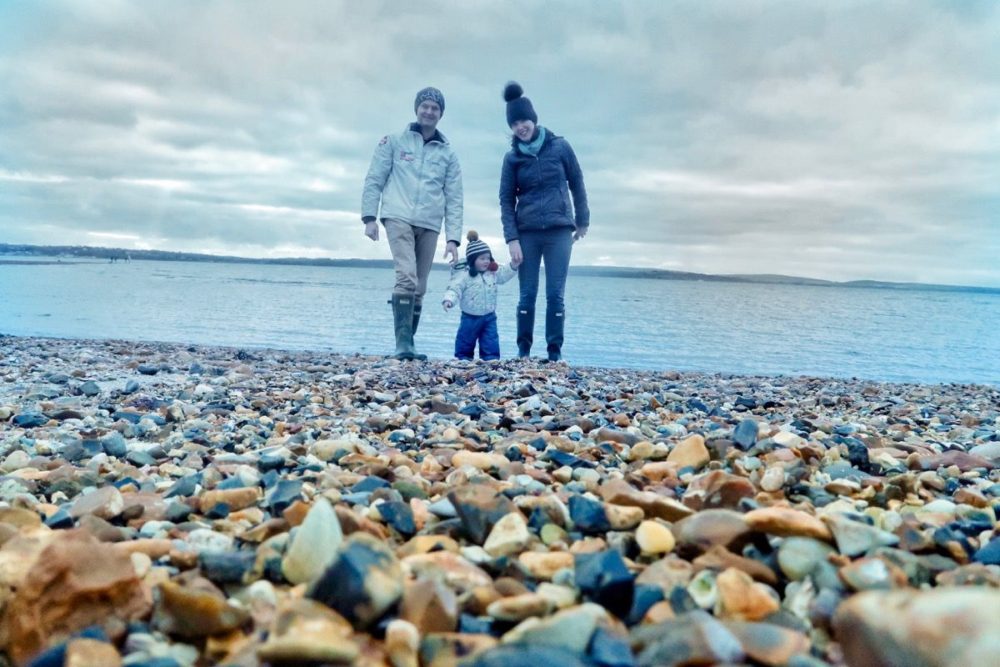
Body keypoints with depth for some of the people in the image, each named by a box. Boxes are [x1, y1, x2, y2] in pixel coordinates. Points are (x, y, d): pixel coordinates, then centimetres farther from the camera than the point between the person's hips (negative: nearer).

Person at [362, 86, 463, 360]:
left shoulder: (448, 154, 14)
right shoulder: (394, 142, 9)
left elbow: (454, 200, 10)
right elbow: (374, 180, 7)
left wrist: (453, 238, 1)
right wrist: (369, 217, -4)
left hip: (429, 226, 3)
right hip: (399, 219, -3)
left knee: (419, 288, 4)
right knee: (406, 277, -21)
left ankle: (407, 344, 14)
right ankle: (403, 342, -21)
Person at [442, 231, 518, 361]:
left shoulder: (493, 272, 4)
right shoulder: (464, 275, -15)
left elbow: (504, 274, 19)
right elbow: (454, 289, -20)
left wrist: (513, 265, 6)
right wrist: (448, 300, -37)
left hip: (489, 317, 4)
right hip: (470, 317, -4)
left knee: (491, 345, 4)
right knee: (465, 343, 10)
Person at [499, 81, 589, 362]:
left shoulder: (560, 147, 1)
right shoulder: (512, 157, 4)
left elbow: (577, 184, 9)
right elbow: (506, 200, 3)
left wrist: (582, 221, 12)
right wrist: (511, 238, -7)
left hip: (559, 231, -1)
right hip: (526, 233, 1)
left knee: (555, 295, -3)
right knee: (527, 295, 2)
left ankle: (555, 352, 3)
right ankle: (523, 350, 12)